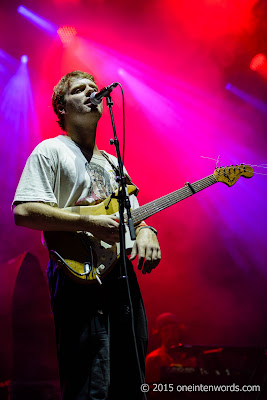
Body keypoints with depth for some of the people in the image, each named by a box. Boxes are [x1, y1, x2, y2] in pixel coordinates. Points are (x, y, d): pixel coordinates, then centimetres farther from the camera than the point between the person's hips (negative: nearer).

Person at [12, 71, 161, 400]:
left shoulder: (112, 162, 24)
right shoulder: (50, 151, 1)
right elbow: (23, 212, -11)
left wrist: (145, 230, 1)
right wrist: (90, 224, -17)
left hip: (122, 276, 7)